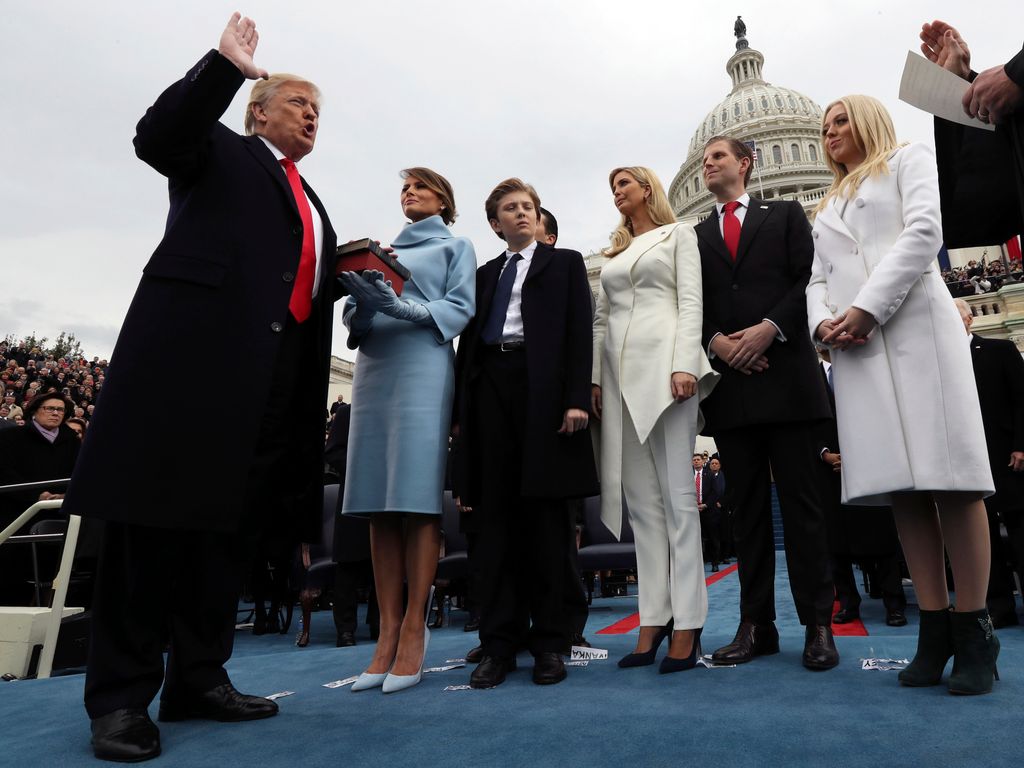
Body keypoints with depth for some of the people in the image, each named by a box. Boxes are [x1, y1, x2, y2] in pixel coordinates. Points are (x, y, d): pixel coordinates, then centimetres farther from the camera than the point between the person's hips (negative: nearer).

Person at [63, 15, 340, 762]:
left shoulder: (310, 202, 29)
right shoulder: (220, 151, 12)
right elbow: (157, 135, -8)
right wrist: (225, 65, -10)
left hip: (277, 369, 7)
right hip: (197, 343, -7)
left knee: (232, 520, 6)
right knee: (157, 509, -5)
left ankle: (199, 677, 16)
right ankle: (121, 694, 4)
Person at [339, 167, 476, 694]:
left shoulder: (454, 245, 14)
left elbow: (460, 309, -1)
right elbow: (354, 315, 18)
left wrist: (399, 306, -15)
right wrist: (362, 304, -6)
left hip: (423, 370, -5)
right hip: (373, 370, 5)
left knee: (417, 500, -10)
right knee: (378, 504, -2)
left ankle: (414, 633, -5)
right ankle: (387, 634, 2)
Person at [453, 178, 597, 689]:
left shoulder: (565, 263, 14)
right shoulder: (484, 274, 23)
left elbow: (579, 333, 2)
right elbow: (469, 341, 16)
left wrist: (577, 397, -11)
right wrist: (460, 411, 7)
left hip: (544, 390, -3)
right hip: (490, 388, 3)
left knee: (546, 515, -2)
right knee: (495, 516, 0)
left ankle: (550, 641, 6)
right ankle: (498, 643, 6)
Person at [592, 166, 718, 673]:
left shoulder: (678, 235, 11)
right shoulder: (614, 253, 25)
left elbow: (690, 302, -1)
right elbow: (601, 319, 18)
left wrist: (684, 365, -15)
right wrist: (595, 378, 8)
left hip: (663, 359, -5)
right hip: (619, 370, 5)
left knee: (676, 494, -8)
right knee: (640, 499, 2)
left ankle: (686, 623, -4)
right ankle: (653, 621, 6)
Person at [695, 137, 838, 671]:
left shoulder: (785, 214, 15)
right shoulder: (695, 236, 20)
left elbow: (808, 279, 2)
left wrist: (769, 328, -13)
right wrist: (716, 342, -8)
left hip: (786, 375, -2)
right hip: (728, 381, 2)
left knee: (801, 502, -1)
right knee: (746, 507, 4)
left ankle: (818, 625, 7)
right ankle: (756, 625, 10)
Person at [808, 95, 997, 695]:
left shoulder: (910, 160, 15)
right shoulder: (828, 208, 29)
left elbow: (924, 230, -3)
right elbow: (818, 279, 18)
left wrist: (868, 308, -13)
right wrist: (824, 321, -5)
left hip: (916, 326, -4)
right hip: (854, 347, 5)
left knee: (948, 473, -10)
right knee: (900, 484, -2)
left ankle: (975, 632, -3)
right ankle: (935, 631, 1)